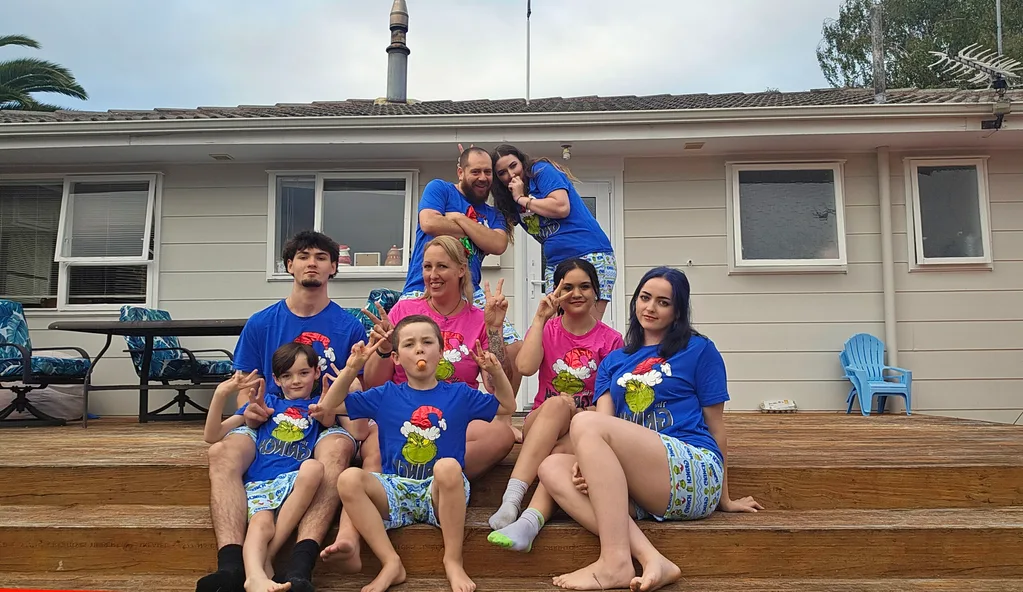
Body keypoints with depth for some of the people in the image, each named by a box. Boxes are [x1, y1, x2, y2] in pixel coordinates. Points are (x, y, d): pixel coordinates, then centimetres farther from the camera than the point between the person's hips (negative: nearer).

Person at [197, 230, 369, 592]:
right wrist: (248, 408, -8)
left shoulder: (349, 327, 7)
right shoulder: (261, 324, 12)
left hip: (328, 426, -2)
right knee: (223, 451, -30)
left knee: (337, 449, -38)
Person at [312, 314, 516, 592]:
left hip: (441, 494, -1)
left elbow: (508, 405, 17)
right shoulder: (385, 395, 12)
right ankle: (391, 563, -20)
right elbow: (328, 406, 13)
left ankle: (453, 561, -20)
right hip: (395, 489, 2)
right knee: (348, 478, -27)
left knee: (448, 466, -36)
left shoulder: (459, 394, 11)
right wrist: (351, 368, -1)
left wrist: (495, 371, -1)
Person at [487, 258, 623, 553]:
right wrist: (540, 317, -11)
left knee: (562, 451, -36)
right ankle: (512, 496, -49)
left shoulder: (610, 340, 5)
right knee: (556, 403, -36)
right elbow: (525, 367, -12)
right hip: (540, 422, 1)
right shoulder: (545, 329, 10)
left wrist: (579, 412, -19)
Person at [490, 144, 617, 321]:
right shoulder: (511, 201, 16)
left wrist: (522, 198, -5)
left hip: (590, 256, -7)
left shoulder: (542, 170, -3)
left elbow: (561, 207, -16)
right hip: (555, 265, 8)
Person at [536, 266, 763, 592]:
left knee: (585, 422, -25)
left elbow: (715, 428, 10)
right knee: (552, 467, -20)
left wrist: (725, 499, 14)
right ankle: (651, 559, -33)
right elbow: (605, 422, 7)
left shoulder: (699, 350, 9)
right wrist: (589, 460, -15)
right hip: (637, 490, 5)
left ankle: (616, 563, -32)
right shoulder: (613, 362, 21)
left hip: (694, 472, -5)